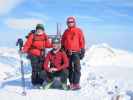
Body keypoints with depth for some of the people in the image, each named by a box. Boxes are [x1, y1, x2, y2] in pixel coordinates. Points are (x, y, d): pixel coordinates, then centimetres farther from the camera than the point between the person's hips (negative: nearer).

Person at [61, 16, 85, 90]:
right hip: (68, 53, 4)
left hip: (76, 52, -4)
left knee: (77, 68, -8)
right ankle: (71, 83, 15)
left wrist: (82, 51, -4)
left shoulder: (78, 31, 3)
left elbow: (82, 41, 1)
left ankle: (76, 84, -6)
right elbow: (63, 42, 21)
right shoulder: (66, 32, 15)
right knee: (70, 68, 8)